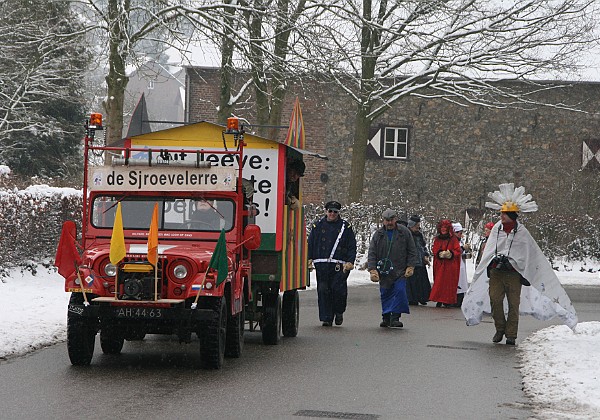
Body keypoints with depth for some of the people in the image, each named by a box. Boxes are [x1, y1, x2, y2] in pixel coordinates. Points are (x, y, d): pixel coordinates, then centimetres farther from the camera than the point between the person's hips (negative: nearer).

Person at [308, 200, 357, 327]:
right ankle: (327, 318, 5)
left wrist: (350, 262, -5)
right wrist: (309, 258, 1)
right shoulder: (318, 226, 13)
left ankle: (339, 312, 14)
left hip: (339, 265, -2)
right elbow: (310, 244, 14)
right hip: (322, 264, 2)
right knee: (323, 290, -3)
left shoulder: (345, 227, 9)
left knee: (338, 289, -11)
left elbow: (352, 247, 8)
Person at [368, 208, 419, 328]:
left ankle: (395, 317, -12)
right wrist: (372, 269, -8)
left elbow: (412, 251, 6)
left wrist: (410, 267, -3)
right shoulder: (378, 235, 4)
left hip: (400, 271, -2)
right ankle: (386, 318, 20)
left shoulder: (404, 232, 2)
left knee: (399, 291, -14)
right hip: (384, 272, 2)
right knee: (385, 295, 8)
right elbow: (372, 254, 3)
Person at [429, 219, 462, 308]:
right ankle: (439, 300, 0)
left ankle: (448, 301, 0)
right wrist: (440, 254, -15)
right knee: (439, 282, -3)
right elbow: (434, 250, 6)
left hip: (451, 265, -2)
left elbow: (458, 251, -2)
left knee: (449, 282, -4)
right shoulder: (437, 239, 12)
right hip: (439, 265, 2)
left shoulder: (453, 239, 2)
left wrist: (451, 254, -20)